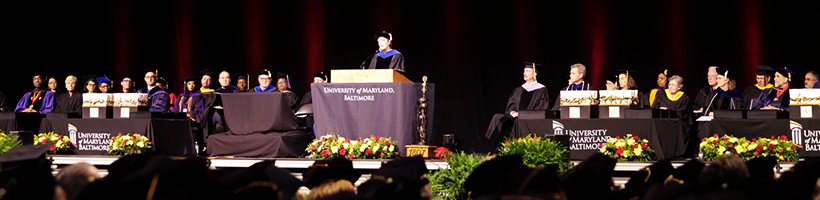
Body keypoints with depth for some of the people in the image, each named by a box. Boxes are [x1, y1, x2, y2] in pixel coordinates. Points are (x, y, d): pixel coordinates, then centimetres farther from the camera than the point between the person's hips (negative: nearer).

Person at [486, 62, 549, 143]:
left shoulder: (541, 90, 10)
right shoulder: (518, 90, 25)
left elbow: (542, 108, -1)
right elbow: (510, 104, 17)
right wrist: (512, 112, -8)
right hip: (515, 117, 5)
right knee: (498, 118, -23)